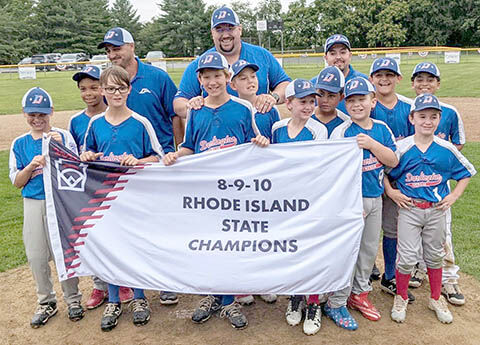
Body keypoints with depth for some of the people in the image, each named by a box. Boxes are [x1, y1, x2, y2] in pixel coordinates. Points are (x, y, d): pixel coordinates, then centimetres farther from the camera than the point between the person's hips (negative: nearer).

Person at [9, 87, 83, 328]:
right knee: (36, 256, 8)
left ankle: (72, 299, 23)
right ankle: (46, 303, 27)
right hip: (33, 204, 3)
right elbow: (16, 182, 4)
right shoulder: (19, 144, 6)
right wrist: (32, 165, -13)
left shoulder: (63, 136, -2)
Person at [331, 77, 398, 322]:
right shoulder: (341, 132, -12)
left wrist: (371, 144, -16)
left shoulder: (381, 128, 4)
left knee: (370, 248, 16)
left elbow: (393, 161, 0)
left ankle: (359, 294, 34)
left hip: (375, 198, 6)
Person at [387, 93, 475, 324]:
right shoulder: (402, 148, -8)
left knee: (435, 256, 16)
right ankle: (401, 299, 22)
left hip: (437, 210, 3)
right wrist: (392, 193, -8)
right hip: (409, 209, -2)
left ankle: (436, 299, 34)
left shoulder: (447, 149, -2)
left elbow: (466, 172, 10)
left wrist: (454, 196, 1)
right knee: (406, 258, 0)